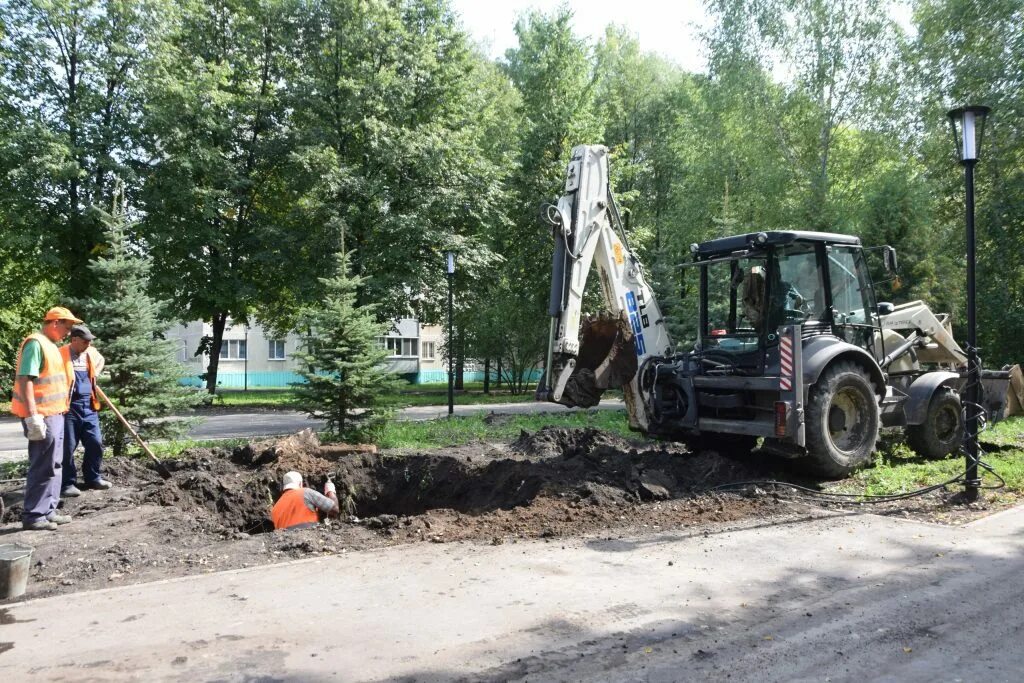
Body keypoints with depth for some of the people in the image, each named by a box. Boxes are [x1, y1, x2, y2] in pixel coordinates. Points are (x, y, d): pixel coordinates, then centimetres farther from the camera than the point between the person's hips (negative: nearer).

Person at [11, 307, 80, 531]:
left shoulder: (50, 345, 16)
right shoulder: (35, 343, -13)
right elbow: (25, 380, -21)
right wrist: (33, 417, -26)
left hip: (54, 414, 10)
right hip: (42, 416, -10)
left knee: (53, 465, 14)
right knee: (43, 467, -5)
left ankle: (48, 511, 21)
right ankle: (33, 516, 2)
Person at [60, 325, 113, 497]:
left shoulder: (91, 353, 10)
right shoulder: (61, 354, -10)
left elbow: (100, 360, 34)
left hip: (88, 406, 6)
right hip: (68, 407, -6)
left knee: (95, 444, 8)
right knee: (68, 447, -1)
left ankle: (92, 478, 22)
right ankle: (68, 483, 8)